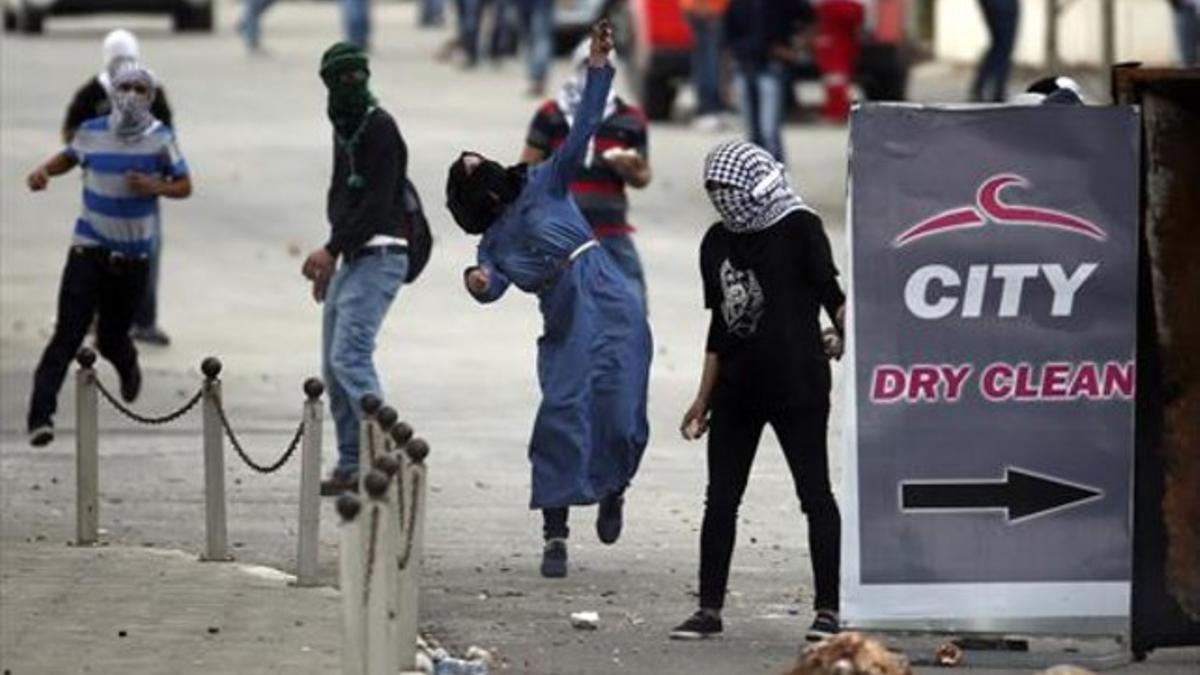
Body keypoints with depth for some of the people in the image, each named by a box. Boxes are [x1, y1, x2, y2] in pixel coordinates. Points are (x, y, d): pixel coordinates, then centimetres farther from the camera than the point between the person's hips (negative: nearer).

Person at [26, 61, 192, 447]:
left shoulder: (160, 138, -3)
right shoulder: (92, 133, -1)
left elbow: (184, 186, 3)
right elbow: (68, 158, 19)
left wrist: (156, 187, -18)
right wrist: (44, 172, -2)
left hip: (134, 255, 1)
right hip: (90, 248, -1)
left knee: (111, 339, 11)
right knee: (68, 334, -13)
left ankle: (128, 366, 50)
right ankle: (41, 415, -16)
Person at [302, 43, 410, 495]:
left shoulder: (379, 129, -12)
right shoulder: (344, 128, 17)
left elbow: (377, 203, -20)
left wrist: (332, 249, -22)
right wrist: (330, 256, 16)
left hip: (379, 256, -10)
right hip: (351, 258, 10)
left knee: (350, 357, -20)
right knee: (334, 367, 9)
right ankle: (352, 466, 14)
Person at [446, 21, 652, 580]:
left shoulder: (545, 185, 11)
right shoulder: (492, 244, 13)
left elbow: (582, 132, 1)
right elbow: (493, 286, -6)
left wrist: (598, 70, -9)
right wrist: (477, 284, -30)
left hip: (611, 309, -2)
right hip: (565, 332, 2)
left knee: (620, 418, -9)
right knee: (561, 418, -11)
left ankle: (612, 490, 21)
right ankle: (555, 536, -7)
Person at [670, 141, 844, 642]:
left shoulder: (798, 229, -5)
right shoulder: (717, 243, 12)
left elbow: (831, 292, -7)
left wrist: (846, 337, -24)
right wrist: (704, 400, 17)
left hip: (797, 384, -6)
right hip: (737, 388, 7)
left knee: (815, 493, -1)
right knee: (720, 498, 6)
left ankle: (828, 609, 1)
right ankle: (709, 609, 12)